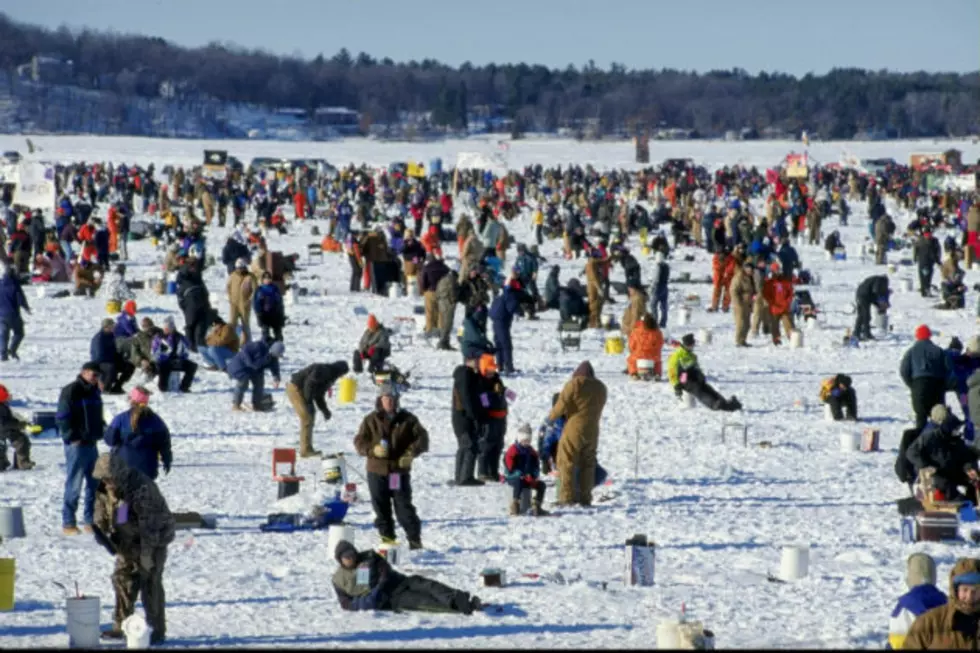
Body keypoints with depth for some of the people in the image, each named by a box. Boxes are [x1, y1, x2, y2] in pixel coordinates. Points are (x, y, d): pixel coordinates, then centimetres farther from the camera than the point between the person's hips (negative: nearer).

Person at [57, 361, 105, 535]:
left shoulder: (94, 391, 14)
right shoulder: (71, 391, -11)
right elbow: (62, 418, -13)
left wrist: (98, 433, 14)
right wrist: (72, 438, -16)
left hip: (91, 443, 8)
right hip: (77, 444, -8)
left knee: (94, 484, 10)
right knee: (74, 484, -7)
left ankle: (90, 520, 19)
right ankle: (68, 523, -2)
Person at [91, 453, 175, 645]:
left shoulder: (141, 488, -30)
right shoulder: (105, 489, -4)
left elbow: (149, 523, -30)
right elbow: (101, 512, 10)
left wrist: (147, 553, -31)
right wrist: (100, 531, -11)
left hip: (154, 538, -8)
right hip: (128, 542, 8)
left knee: (150, 583, -10)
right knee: (122, 579, 10)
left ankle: (157, 631, -5)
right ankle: (121, 626, 21)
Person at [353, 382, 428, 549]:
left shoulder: (407, 419, 2)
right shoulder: (371, 420, 3)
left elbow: (422, 438, 3)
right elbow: (359, 441, 3)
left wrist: (410, 453, -14)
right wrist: (373, 449, -18)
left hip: (400, 471, -1)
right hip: (377, 472, 1)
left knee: (404, 507, -3)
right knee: (381, 508, 6)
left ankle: (414, 539, 4)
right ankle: (387, 537, 17)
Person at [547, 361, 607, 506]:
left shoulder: (575, 384, -9)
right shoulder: (601, 387, 11)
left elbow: (562, 404, -10)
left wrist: (552, 415, 7)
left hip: (574, 429, -6)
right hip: (592, 431, 6)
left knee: (567, 462, -2)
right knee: (587, 464, 11)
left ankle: (568, 496, -9)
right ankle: (585, 498, 10)